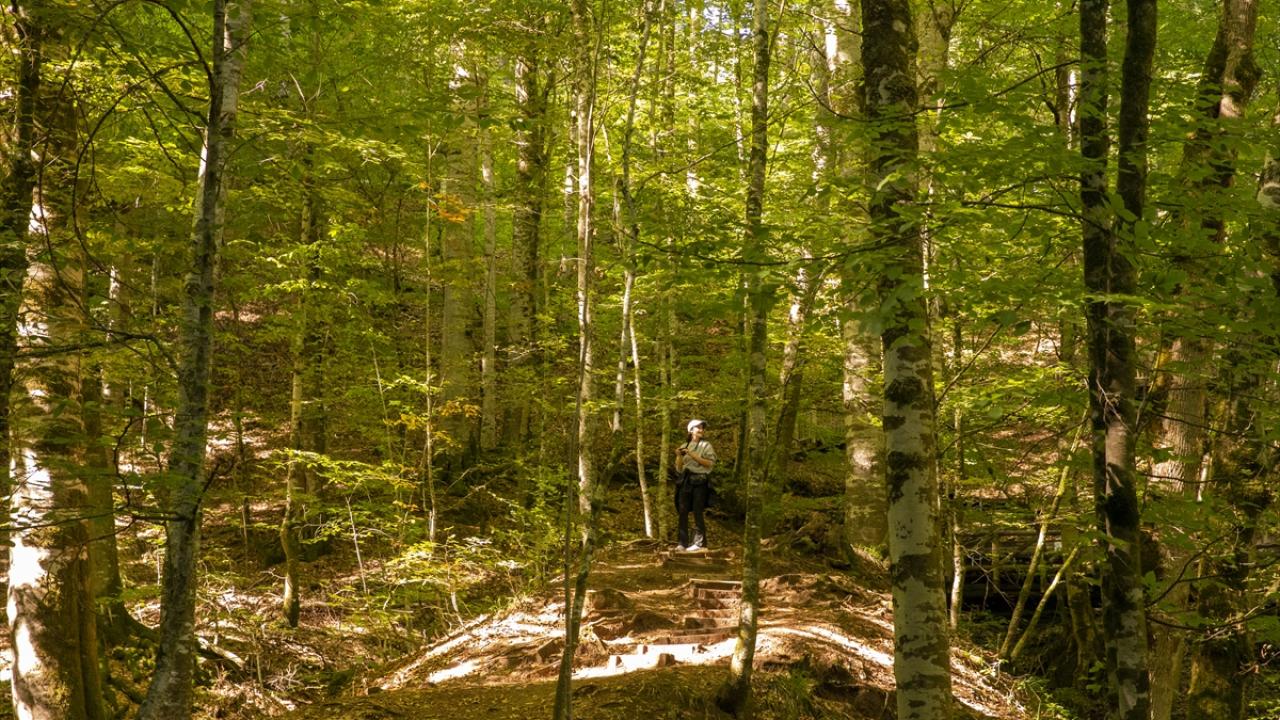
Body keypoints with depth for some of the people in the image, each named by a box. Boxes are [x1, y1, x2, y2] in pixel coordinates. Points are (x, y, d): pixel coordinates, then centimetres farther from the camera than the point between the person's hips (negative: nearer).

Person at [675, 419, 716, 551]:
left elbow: (710, 463, -7)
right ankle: (683, 543, 6)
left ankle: (699, 543, -5)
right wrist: (679, 456, -3)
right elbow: (679, 469, 15)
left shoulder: (706, 445, 6)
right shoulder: (684, 446, 17)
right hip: (685, 481, 4)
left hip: (700, 481, -4)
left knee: (698, 512, -8)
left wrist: (693, 455, -11)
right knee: (683, 511, 1)